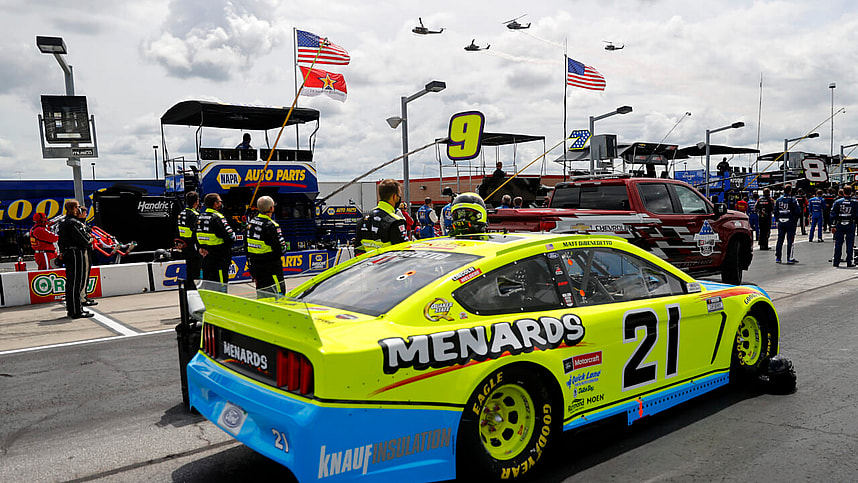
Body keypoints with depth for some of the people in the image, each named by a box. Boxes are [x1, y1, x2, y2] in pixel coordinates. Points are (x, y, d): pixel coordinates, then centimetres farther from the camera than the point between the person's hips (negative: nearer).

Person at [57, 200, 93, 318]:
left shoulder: (63, 222, 16)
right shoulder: (74, 223, -17)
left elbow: (60, 240, 21)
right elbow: (83, 240, -21)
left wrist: (62, 252, 23)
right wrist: (90, 241, -1)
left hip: (67, 254, 10)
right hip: (77, 254, -10)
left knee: (70, 282, 15)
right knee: (77, 283, -8)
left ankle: (70, 309, 23)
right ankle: (76, 311, -6)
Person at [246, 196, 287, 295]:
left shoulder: (251, 222, 6)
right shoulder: (271, 226, -19)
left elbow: (247, 246, 12)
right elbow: (281, 249, -19)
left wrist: (250, 262, 21)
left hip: (255, 265, 8)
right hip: (271, 267, -8)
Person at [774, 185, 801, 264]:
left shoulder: (778, 199, 5)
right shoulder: (792, 200, -9)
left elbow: (775, 212, 8)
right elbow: (798, 212, -9)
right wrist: (795, 220, 6)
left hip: (780, 223, 4)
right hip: (790, 223, -4)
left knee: (780, 240, 8)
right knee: (790, 240, 1)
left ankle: (777, 258, 10)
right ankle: (790, 258, 2)